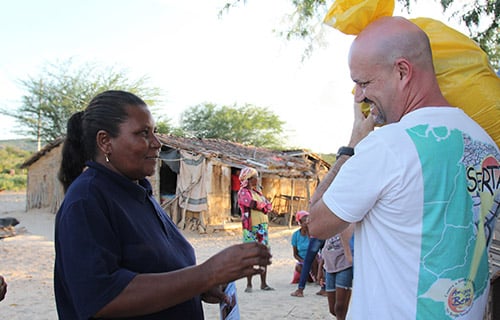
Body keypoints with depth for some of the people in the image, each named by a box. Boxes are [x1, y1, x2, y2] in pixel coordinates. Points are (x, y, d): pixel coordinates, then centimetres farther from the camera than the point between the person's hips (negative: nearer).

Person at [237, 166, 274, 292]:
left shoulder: (257, 191, 19)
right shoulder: (243, 192, -4)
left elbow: (269, 206, 11)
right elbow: (254, 204, -19)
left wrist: (263, 206, -9)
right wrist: (264, 206, 0)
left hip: (263, 226, 7)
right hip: (251, 227, -7)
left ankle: (263, 283, 13)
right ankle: (249, 284, 2)